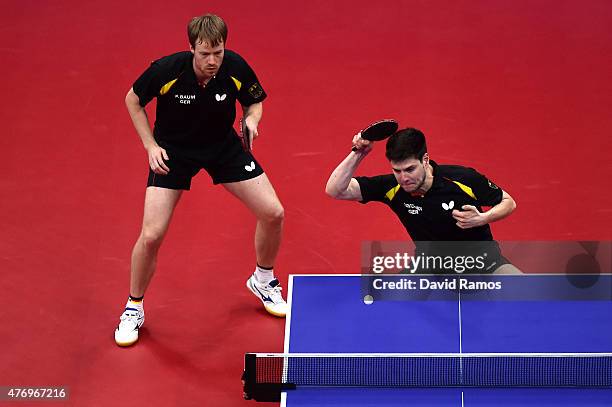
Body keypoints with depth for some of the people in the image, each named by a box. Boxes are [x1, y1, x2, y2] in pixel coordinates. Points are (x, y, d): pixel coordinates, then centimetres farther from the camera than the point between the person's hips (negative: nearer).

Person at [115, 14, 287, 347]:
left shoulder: (236, 68, -23)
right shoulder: (167, 70, -28)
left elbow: (255, 102, -1)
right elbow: (133, 100, -8)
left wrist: (251, 120, -24)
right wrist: (151, 145, -15)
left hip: (224, 146, 3)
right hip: (172, 151, -3)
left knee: (273, 213, -2)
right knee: (151, 235, -14)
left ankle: (263, 280, 28)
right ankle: (134, 308, 12)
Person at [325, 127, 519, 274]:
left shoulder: (464, 178, -23)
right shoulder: (391, 187, -18)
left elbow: (508, 202, -7)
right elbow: (335, 190, -21)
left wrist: (483, 219, -27)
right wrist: (358, 153, -33)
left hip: (479, 255, -1)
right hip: (430, 258, 2)